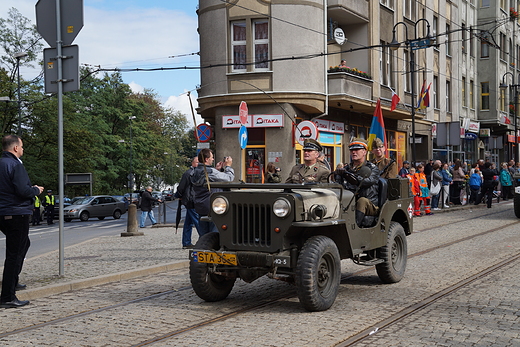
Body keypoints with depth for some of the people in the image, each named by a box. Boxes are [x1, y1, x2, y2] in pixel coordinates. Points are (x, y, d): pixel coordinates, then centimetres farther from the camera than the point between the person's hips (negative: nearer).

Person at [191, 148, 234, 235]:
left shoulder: (195, 172, 7)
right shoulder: (210, 172, -18)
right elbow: (229, 178, -11)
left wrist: (216, 169, 20)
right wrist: (228, 166, 5)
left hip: (200, 208, 8)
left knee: (203, 235, 13)